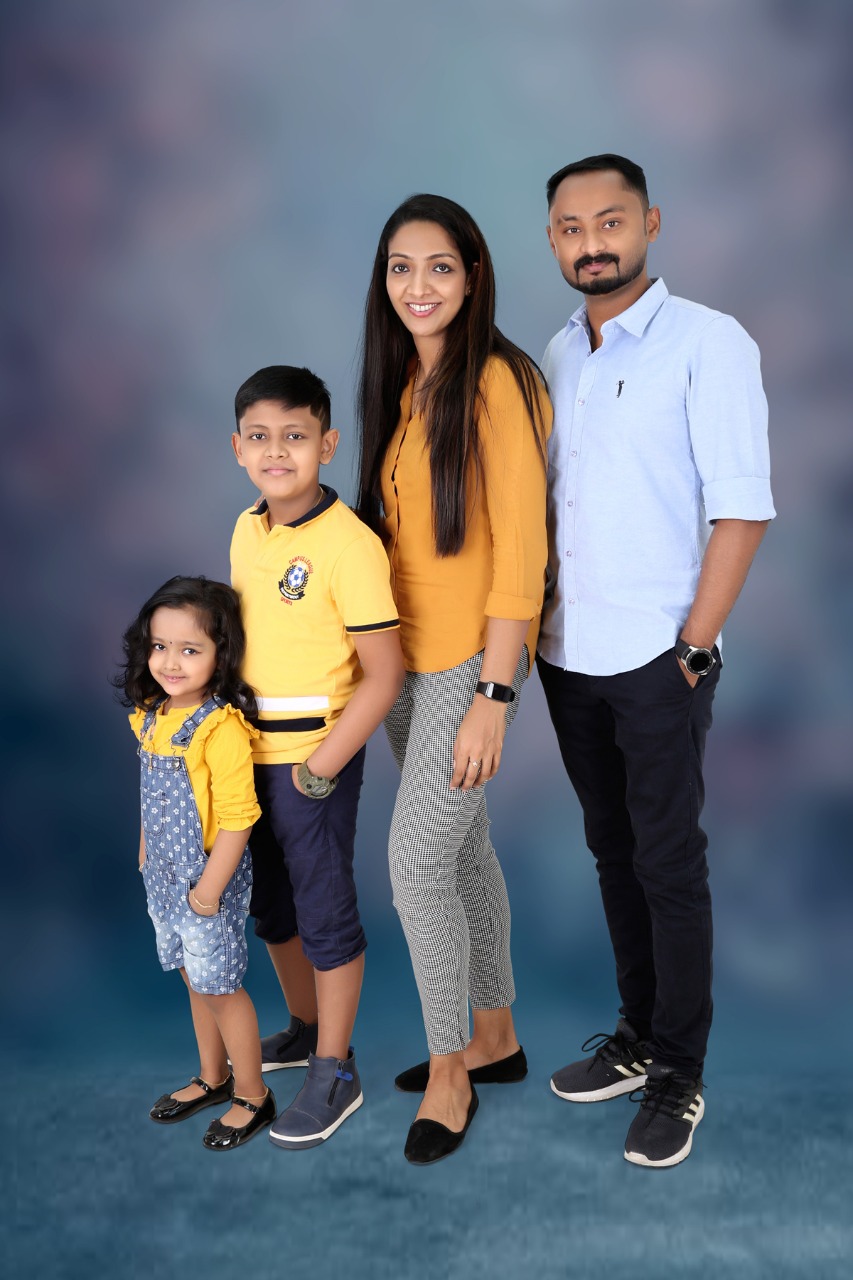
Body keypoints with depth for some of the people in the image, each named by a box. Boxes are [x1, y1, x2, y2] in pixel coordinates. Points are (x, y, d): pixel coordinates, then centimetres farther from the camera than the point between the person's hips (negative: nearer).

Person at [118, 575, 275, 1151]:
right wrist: (145, 855, 17)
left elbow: (237, 819, -24)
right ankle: (212, 1078, 39)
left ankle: (252, 1097, 24)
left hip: (209, 880, -7)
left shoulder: (221, 728, -25)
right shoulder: (151, 716, 0)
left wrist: (210, 889, -21)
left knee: (220, 986, 6)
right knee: (195, 980, 21)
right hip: (165, 879, 7)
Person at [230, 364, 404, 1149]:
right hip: (251, 754, 8)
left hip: (316, 760, -7)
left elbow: (384, 675, -19)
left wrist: (320, 767, -18)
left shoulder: (348, 545, -19)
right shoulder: (246, 529, 4)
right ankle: (305, 1029, 43)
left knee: (325, 913, 5)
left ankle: (335, 1074, 22)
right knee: (272, 905, 21)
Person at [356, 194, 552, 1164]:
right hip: (403, 657, 8)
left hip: (469, 661, -8)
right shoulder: (402, 383, 10)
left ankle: (449, 1072, 14)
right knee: (461, 847, 17)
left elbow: (521, 550, -17)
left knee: (417, 860, -6)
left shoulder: (497, 381, -14)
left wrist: (493, 700, -19)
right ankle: (494, 1037, 33)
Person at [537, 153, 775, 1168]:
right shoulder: (557, 354, 11)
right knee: (613, 854, 15)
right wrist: (538, 625, 8)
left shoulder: (708, 343, -8)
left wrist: (692, 648, -13)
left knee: (669, 866, 2)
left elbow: (742, 509, -12)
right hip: (569, 657, 6)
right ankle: (638, 1036, 29)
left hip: (657, 661, -6)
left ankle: (679, 1076, 15)